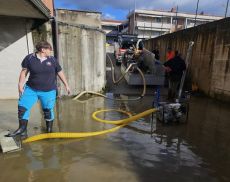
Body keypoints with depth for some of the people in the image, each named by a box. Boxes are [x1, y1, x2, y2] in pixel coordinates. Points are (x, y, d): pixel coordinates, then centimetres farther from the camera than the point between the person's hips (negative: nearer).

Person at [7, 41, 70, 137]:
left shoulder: (52, 60, 0)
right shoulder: (29, 58, -3)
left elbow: (60, 73, 6)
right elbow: (24, 71, 2)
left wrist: (66, 85, 7)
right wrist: (20, 84, -5)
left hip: (48, 91, 0)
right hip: (31, 89, 1)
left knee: (48, 110, 5)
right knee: (22, 107, 0)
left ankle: (49, 130, 25)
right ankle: (22, 129, 16)